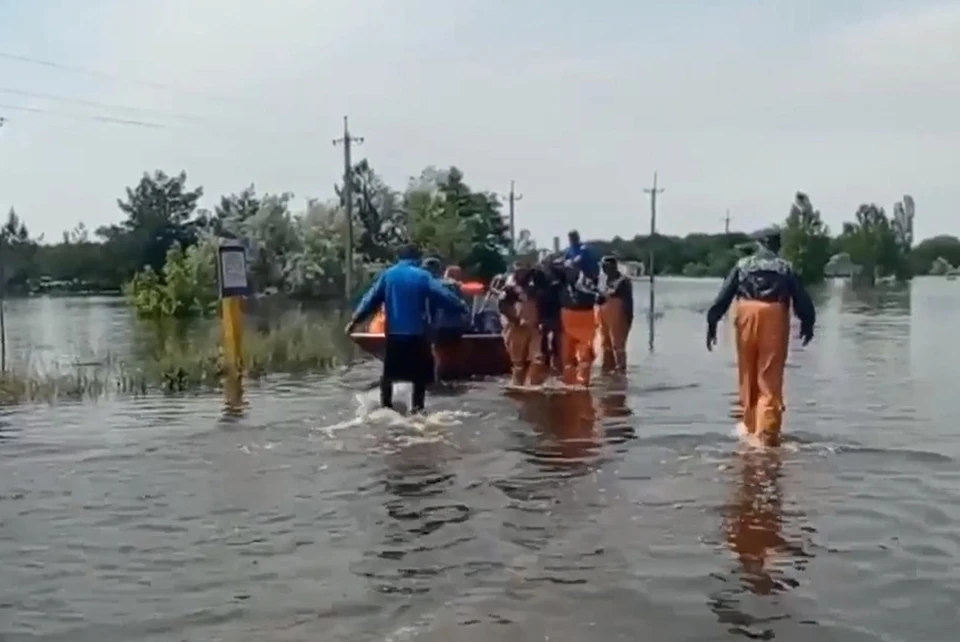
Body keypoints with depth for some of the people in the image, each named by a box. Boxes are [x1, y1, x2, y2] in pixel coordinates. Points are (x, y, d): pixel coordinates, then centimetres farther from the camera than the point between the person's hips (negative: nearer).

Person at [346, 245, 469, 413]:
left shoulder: (388, 274, 4)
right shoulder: (423, 276, -3)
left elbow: (371, 298, 6)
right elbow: (443, 295, -6)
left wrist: (355, 320, 10)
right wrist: (463, 309, 2)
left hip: (393, 332, 2)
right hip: (418, 332, -2)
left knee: (388, 371, 17)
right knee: (420, 372, 11)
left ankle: (386, 405, 18)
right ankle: (417, 406, 7)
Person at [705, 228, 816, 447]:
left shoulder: (742, 265, 14)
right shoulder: (785, 268, 15)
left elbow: (723, 296, 6)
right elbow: (802, 299, 10)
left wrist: (712, 323, 5)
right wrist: (808, 323, 22)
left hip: (747, 316, 1)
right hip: (775, 318, -1)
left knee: (748, 375, 15)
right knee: (770, 378, -1)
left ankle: (751, 424, 25)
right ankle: (766, 431, -9)